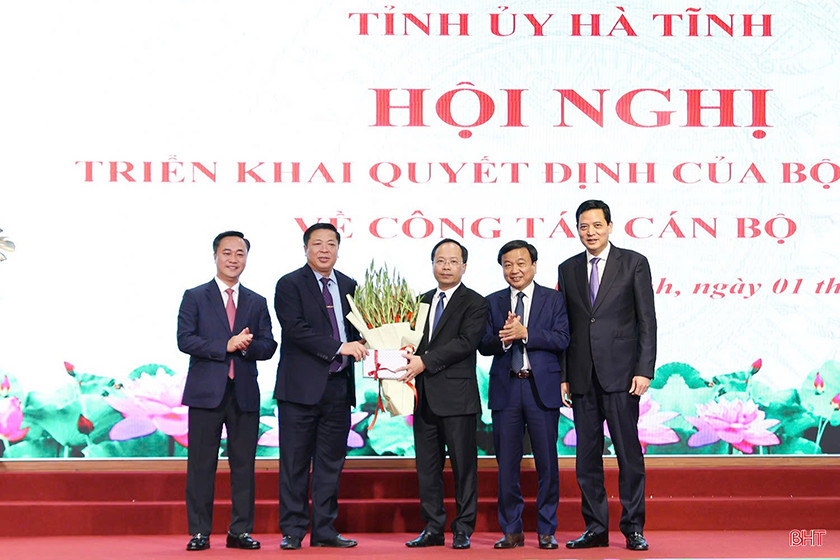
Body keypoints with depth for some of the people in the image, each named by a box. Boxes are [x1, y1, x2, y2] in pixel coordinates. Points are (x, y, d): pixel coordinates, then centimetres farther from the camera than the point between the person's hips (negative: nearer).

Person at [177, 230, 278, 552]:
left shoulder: (257, 303, 15)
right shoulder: (194, 297, 6)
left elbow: (268, 346, 8)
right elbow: (185, 340, -6)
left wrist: (247, 345, -13)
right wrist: (226, 345, -14)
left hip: (245, 394, 3)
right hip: (206, 392, -2)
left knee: (244, 464, 4)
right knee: (201, 464, 0)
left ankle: (240, 531, 11)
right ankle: (199, 532, 8)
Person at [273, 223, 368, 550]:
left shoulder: (349, 286, 14)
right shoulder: (289, 285, -3)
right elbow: (296, 329, -15)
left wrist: (359, 345, -4)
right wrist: (339, 347, -20)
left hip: (338, 386, 5)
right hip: (301, 387, -5)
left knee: (331, 462, 9)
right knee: (295, 463, 1)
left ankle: (325, 530, 16)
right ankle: (292, 531, 9)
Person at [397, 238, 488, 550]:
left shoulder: (474, 303, -2)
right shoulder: (423, 301, 17)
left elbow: (467, 341, -14)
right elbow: (416, 341, 18)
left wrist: (425, 361, -19)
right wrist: (410, 360, -5)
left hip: (457, 396, -6)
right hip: (425, 396, 6)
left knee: (463, 465, 0)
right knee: (427, 466, 8)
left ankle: (463, 530, 9)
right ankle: (433, 529, 17)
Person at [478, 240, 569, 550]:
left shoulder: (553, 299, 6)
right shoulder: (493, 302, 12)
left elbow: (562, 339, -6)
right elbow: (484, 345, 3)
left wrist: (525, 333, -17)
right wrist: (503, 339, -17)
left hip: (542, 388, -2)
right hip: (505, 389, 2)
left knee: (547, 461, 2)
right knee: (506, 462, 4)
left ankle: (546, 530, 12)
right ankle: (511, 530, 14)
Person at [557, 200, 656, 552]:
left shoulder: (634, 264, 2)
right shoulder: (568, 269, 13)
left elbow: (647, 322, -1)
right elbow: (564, 327, 13)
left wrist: (644, 370, -9)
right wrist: (562, 375, 7)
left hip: (620, 374, -4)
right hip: (582, 376, 4)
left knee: (628, 452, -2)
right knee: (587, 456, 6)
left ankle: (633, 529, 7)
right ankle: (596, 529, 14)